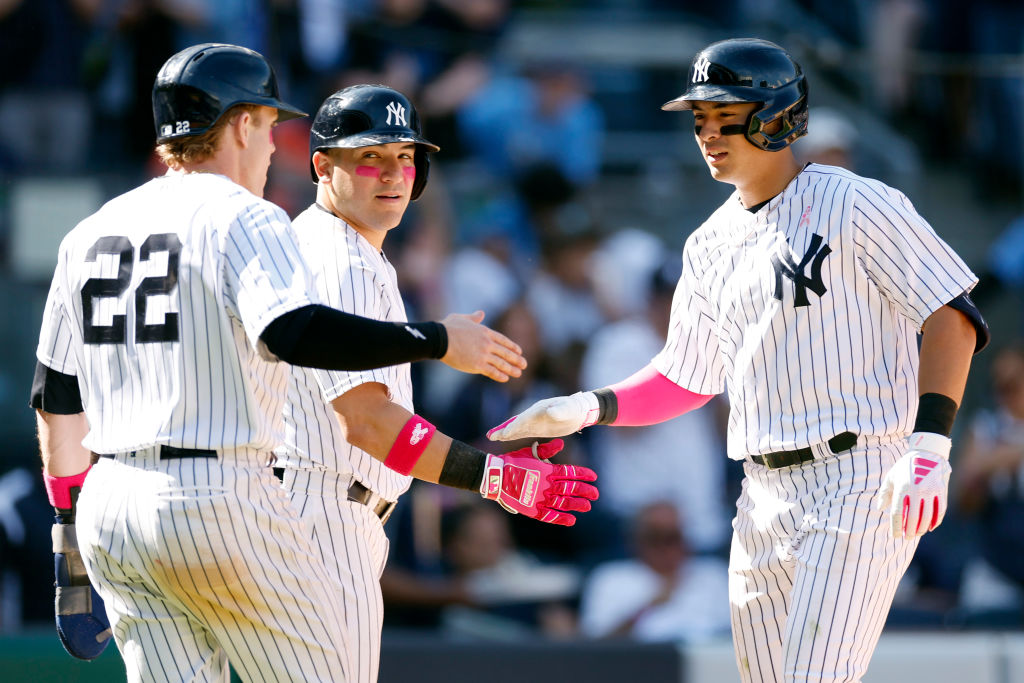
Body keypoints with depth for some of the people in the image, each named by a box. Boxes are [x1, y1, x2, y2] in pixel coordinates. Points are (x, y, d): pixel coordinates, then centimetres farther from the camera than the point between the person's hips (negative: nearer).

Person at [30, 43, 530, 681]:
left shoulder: (89, 233, 16)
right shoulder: (243, 220, -7)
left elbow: (56, 400, 18)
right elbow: (292, 333, -27)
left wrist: (71, 536, 23)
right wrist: (438, 340, -20)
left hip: (109, 510, 7)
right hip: (218, 503, -7)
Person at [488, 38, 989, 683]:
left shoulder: (855, 204, -6)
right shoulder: (711, 246, 15)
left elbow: (953, 315, -9)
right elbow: (685, 379, 22)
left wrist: (929, 445, -19)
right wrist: (586, 408, 7)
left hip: (863, 484, -7)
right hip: (766, 498, 7)